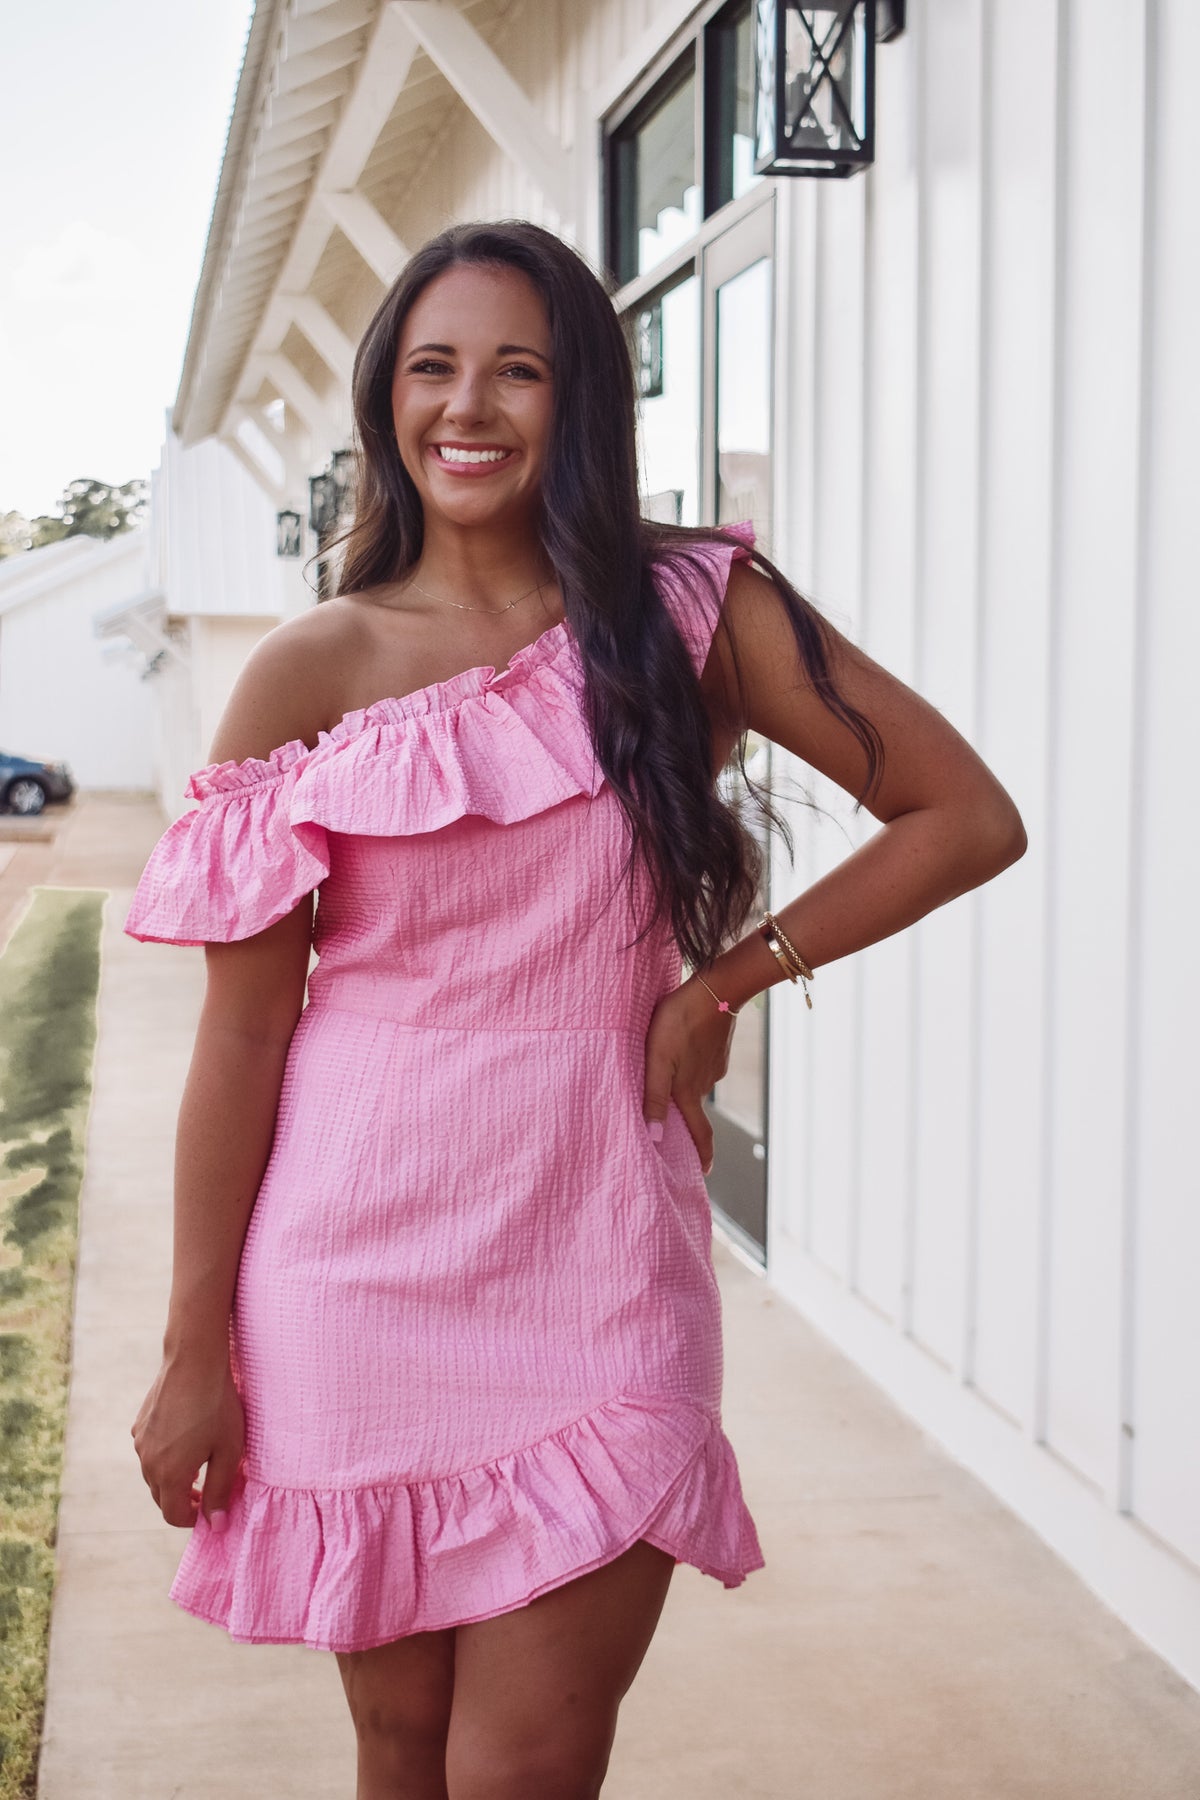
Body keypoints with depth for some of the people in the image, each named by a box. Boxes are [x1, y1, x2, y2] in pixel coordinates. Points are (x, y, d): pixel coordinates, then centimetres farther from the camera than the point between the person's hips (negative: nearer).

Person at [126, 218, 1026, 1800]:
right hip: (362, 1257, 1)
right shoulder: (308, 675, 0)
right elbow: (242, 1029, 0)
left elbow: (966, 817, 1)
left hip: (597, 1255, 0)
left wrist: (727, 981, -4)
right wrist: (196, 1348, 0)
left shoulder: (695, 612, 1)